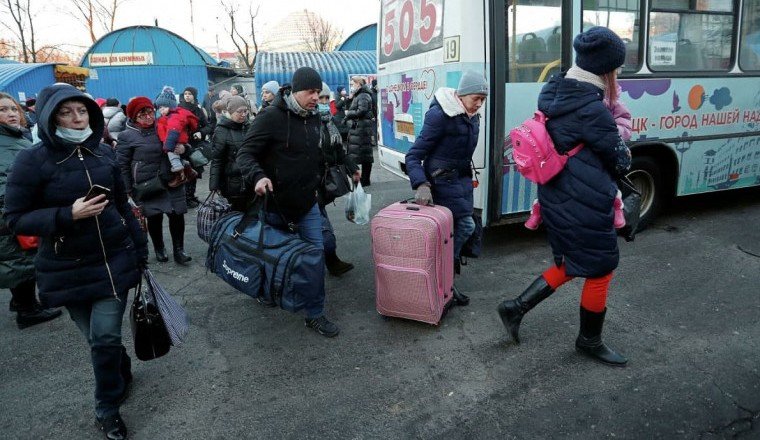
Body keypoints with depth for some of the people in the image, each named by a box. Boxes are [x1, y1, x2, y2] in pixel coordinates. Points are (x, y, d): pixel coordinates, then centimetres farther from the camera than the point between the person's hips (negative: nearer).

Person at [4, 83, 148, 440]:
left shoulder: (104, 153, 2)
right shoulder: (32, 161, -9)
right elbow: (15, 219, -8)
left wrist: (140, 249, 14)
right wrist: (67, 214, -22)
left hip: (114, 259, 2)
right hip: (67, 270, -1)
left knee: (105, 337, -1)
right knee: (96, 337, 9)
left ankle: (107, 408, 22)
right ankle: (122, 373, 40)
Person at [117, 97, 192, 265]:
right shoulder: (127, 136, -5)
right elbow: (122, 166, -3)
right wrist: (128, 191, -5)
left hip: (172, 182, 3)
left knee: (177, 215, 2)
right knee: (154, 218, 9)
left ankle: (178, 250, 14)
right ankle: (159, 249, 29)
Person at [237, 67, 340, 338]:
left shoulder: (314, 118, 4)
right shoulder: (271, 117, -17)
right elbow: (245, 153, -18)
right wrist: (258, 176, -36)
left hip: (307, 202, 5)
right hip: (276, 201, -5)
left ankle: (315, 314, 11)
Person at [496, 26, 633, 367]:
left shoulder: (553, 94, 5)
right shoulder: (592, 111, -20)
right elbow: (620, 162, -9)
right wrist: (624, 153, 14)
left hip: (557, 199, 8)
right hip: (585, 208, -8)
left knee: (571, 264, 22)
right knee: (601, 270, 11)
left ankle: (516, 308, 21)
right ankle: (589, 341, 30)